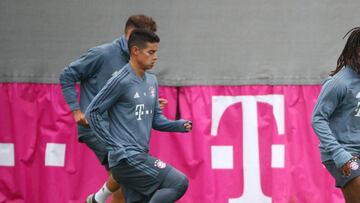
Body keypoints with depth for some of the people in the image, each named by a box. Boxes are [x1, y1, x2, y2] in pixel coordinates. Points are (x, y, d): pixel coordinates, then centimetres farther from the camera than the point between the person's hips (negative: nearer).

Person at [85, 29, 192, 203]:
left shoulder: (151, 81, 14)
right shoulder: (121, 81, -11)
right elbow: (92, 112, -9)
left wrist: (180, 125, 1)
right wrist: (115, 146, -12)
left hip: (141, 157, 8)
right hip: (126, 157, -8)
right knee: (179, 182, -17)